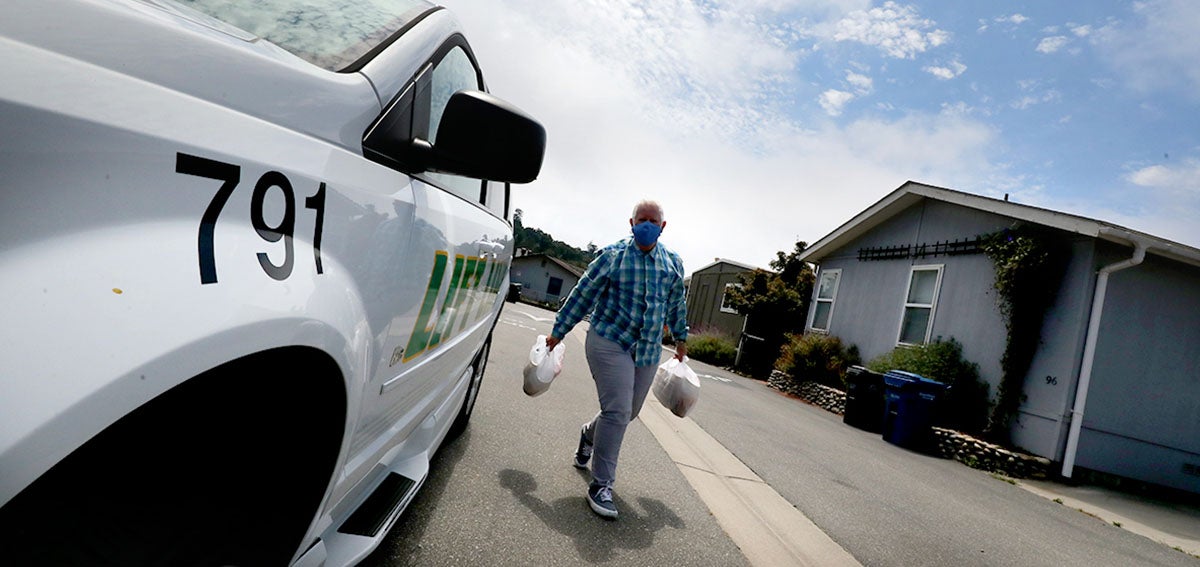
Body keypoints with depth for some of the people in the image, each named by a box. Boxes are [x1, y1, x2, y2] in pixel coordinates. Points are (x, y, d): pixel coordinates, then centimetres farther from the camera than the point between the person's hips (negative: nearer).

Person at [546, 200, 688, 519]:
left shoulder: (674, 263, 7)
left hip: (648, 351, 5)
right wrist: (558, 332, -1)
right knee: (617, 411, -13)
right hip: (609, 343, -5)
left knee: (629, 411, 15)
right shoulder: (613, 255, -6)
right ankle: (600, 485, 0)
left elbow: (677, 305, 20)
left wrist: (681, 338, 26)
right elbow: (582, 295, -3)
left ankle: (589, 434, 47)